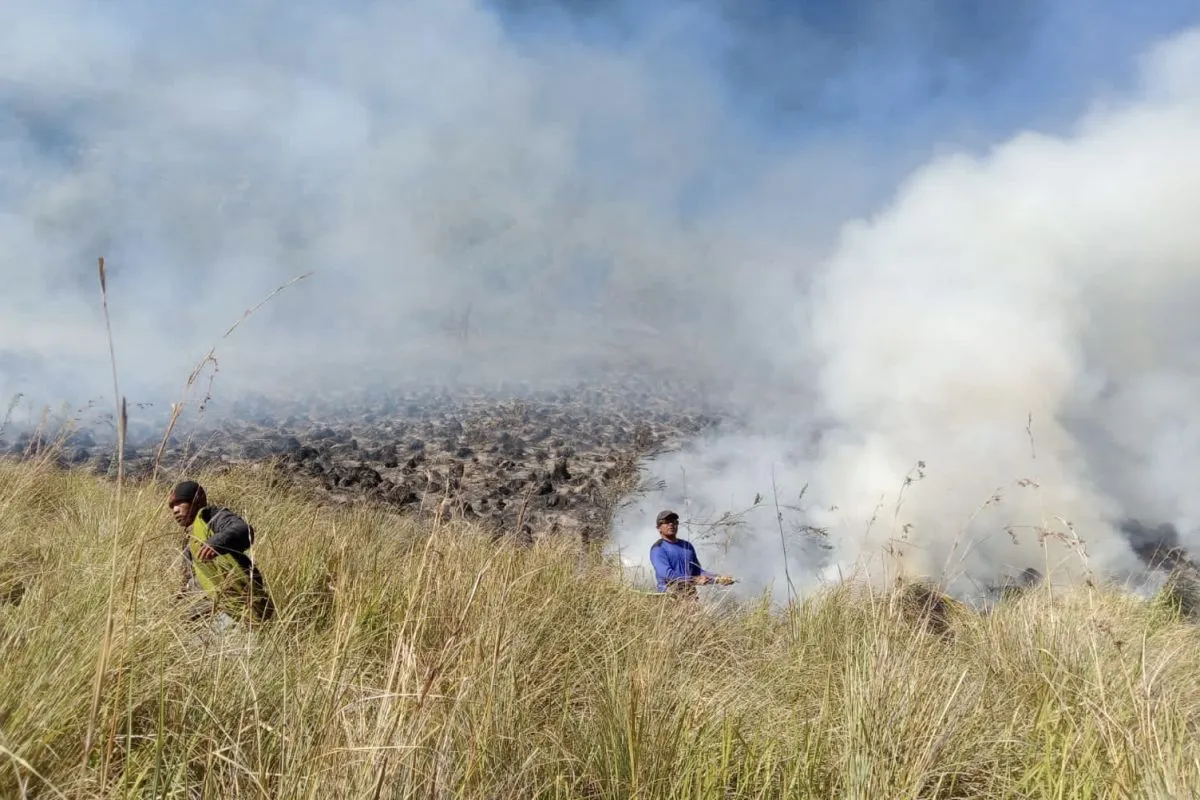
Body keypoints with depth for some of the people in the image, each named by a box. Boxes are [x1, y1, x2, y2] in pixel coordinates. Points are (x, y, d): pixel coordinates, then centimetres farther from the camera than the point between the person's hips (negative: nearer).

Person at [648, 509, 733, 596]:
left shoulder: (687, 546, 20)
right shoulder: (658, 548, -2)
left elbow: (697, 571, 23)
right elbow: (667, 574, -14)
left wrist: (718, 578, 8)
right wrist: (695, 581, -16)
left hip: (691, 593, 5)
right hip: (670, 594, -5)